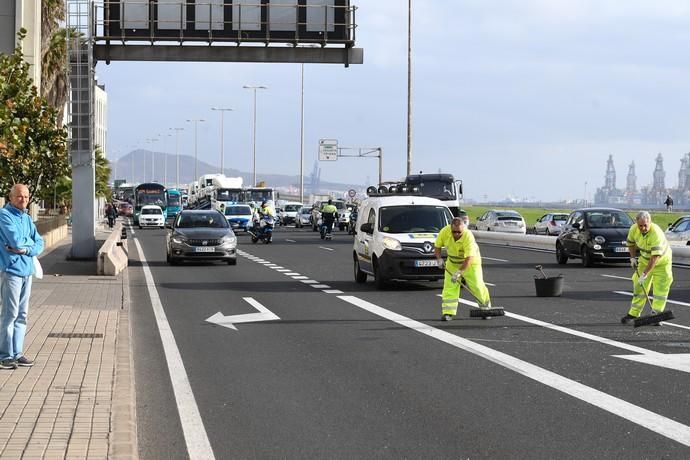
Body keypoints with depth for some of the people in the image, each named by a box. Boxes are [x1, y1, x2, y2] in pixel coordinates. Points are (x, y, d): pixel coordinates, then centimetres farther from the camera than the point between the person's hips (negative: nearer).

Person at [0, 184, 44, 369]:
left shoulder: (27, 218, 16)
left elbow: (39, 244, 9)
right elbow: (16, 240, -19)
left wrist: (25, 249, -10)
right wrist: (29, 241, 1)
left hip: (27, 270, 8)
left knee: (22, 314, 9)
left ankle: (16, 353, 14)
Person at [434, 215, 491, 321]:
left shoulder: (468, 236, -35)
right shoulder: (444, 232, -23)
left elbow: (469, 258, -38)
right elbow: (437, 246, -4)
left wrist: (459, 272, -43)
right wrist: (439, 259, -18)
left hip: (470, 262, -3)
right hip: (452, 262, 3)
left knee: (477, 286, -4)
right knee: (449, 286, -8)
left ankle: (486, 307, 19)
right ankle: (448, 312, -6)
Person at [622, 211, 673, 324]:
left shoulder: (656, 233, -37)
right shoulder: (633, 229, -17)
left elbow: (655, 257, -40)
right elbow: (631, 243, 7)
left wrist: (645, 274, -42)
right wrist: (633, 258, -3)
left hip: (662, 261, -5)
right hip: (644, 260, 5)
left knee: (661, 288, -11)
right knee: (639, 287, 7)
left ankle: (656, 314, -8)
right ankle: (633, 313, 14)